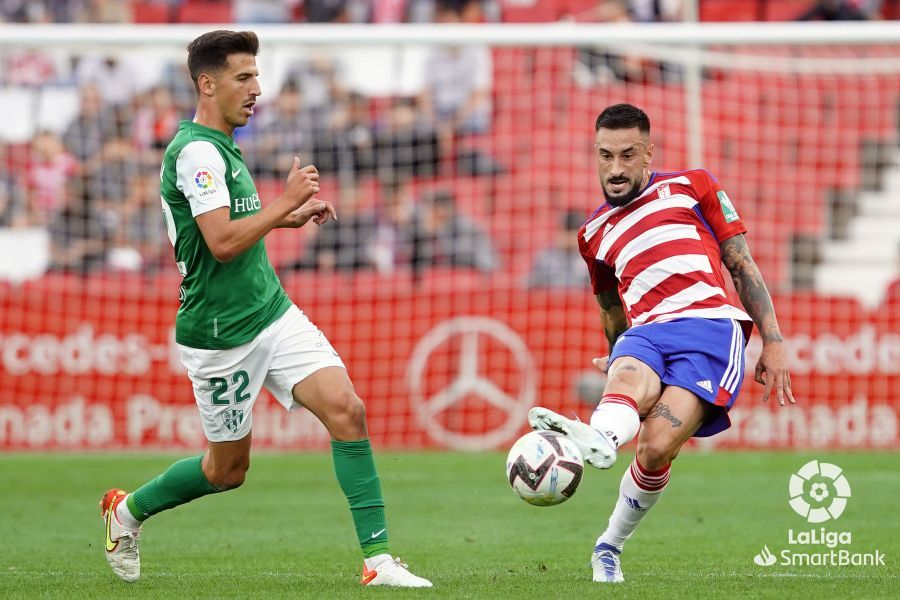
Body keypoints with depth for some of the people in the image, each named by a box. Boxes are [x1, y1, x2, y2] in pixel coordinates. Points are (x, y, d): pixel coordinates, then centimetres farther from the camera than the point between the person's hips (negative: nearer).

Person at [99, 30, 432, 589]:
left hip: (274, 314, 8)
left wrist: (290, 216, 18)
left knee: (347, 410, -11)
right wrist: (287, 201, -19)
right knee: (228, 468, 6)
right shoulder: (195, 151, -18)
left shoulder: (221, 147, 13)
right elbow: (222, 243, -26)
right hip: (221, 333, -8)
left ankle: (378, 559, -11)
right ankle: (128, 510, 32)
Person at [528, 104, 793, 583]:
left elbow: (743, 267, 15)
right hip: (646, 332, 3)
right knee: (629, 378, -38)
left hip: (711, 325, -3)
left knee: (657, 448, -26)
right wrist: (617, 359, 36)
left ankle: (609, 547, -13)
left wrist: (772, 341, 9)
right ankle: (598, 439, -70)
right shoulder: (595, 233, 27)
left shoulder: (691, 187, 17)